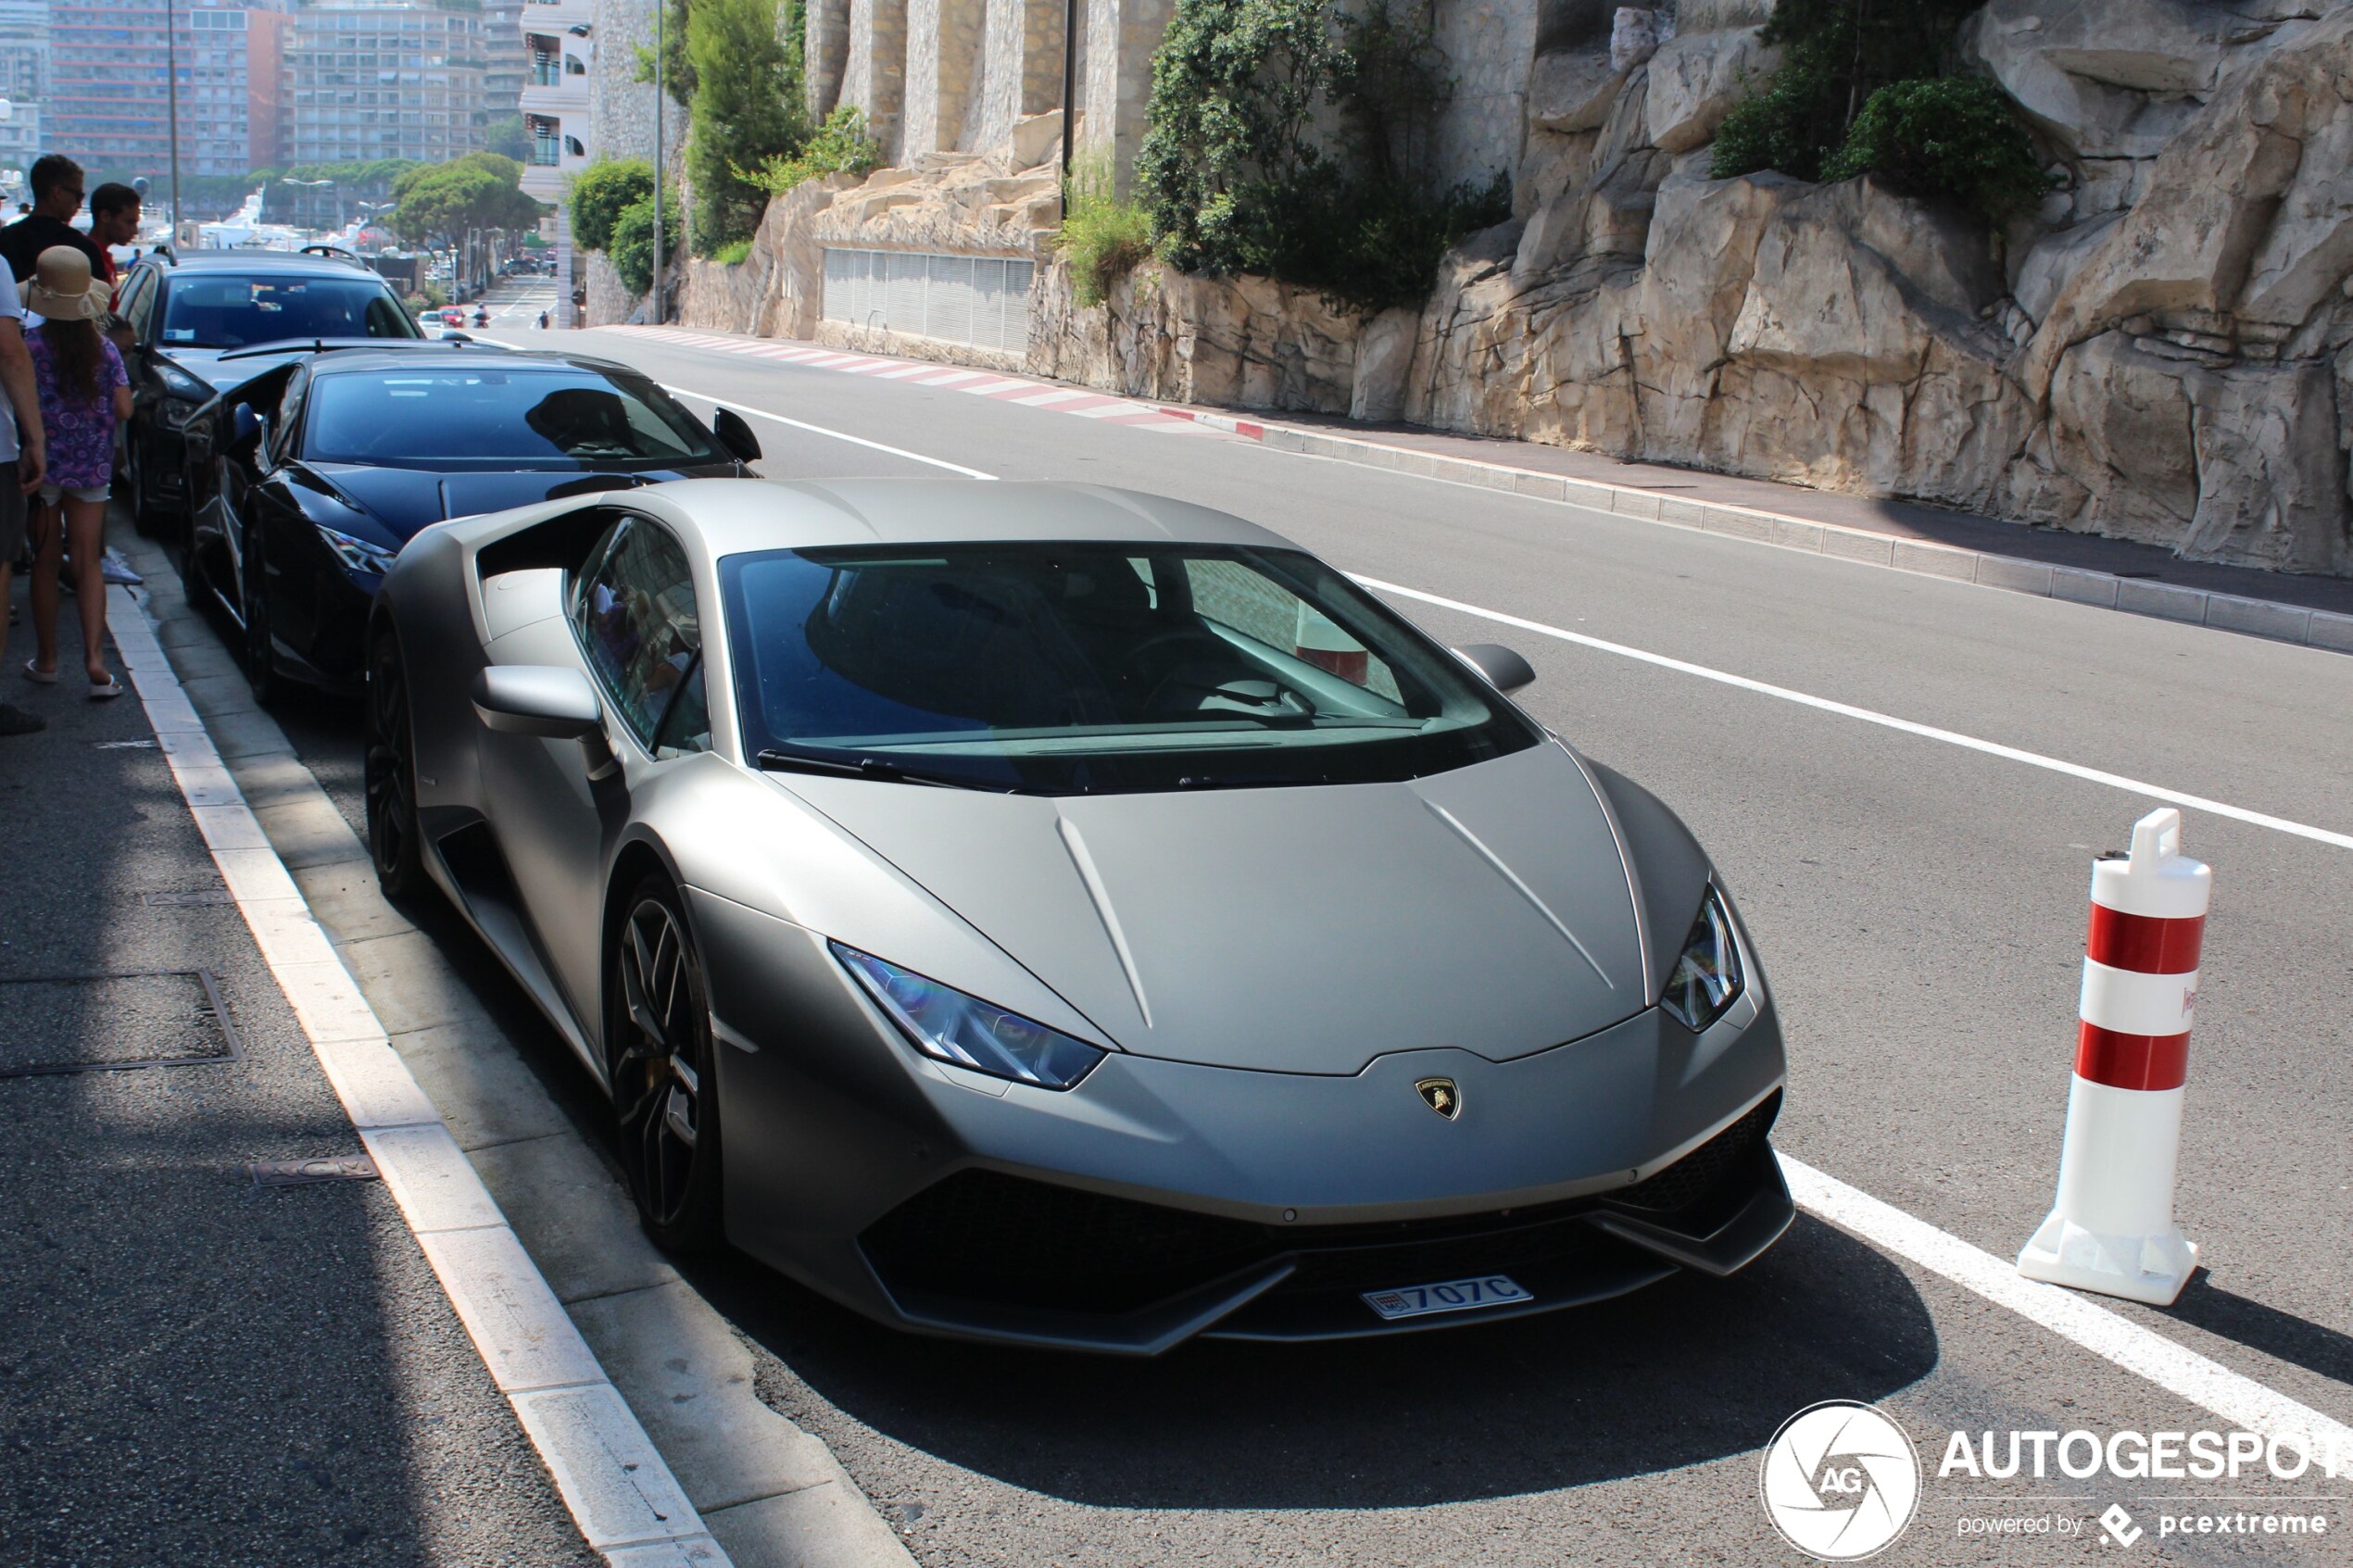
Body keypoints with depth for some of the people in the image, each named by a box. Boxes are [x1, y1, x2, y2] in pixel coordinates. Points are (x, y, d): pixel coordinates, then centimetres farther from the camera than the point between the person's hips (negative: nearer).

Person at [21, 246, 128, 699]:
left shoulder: (30, 347, -11)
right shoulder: (103, 349, -2)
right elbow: (124, 408, -5)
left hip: (43, 463, -2)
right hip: (93, 468, 2)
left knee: (45, 562, 10)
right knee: (88, 563, 5)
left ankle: (46, 660, 19)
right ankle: (95, 658, -8)